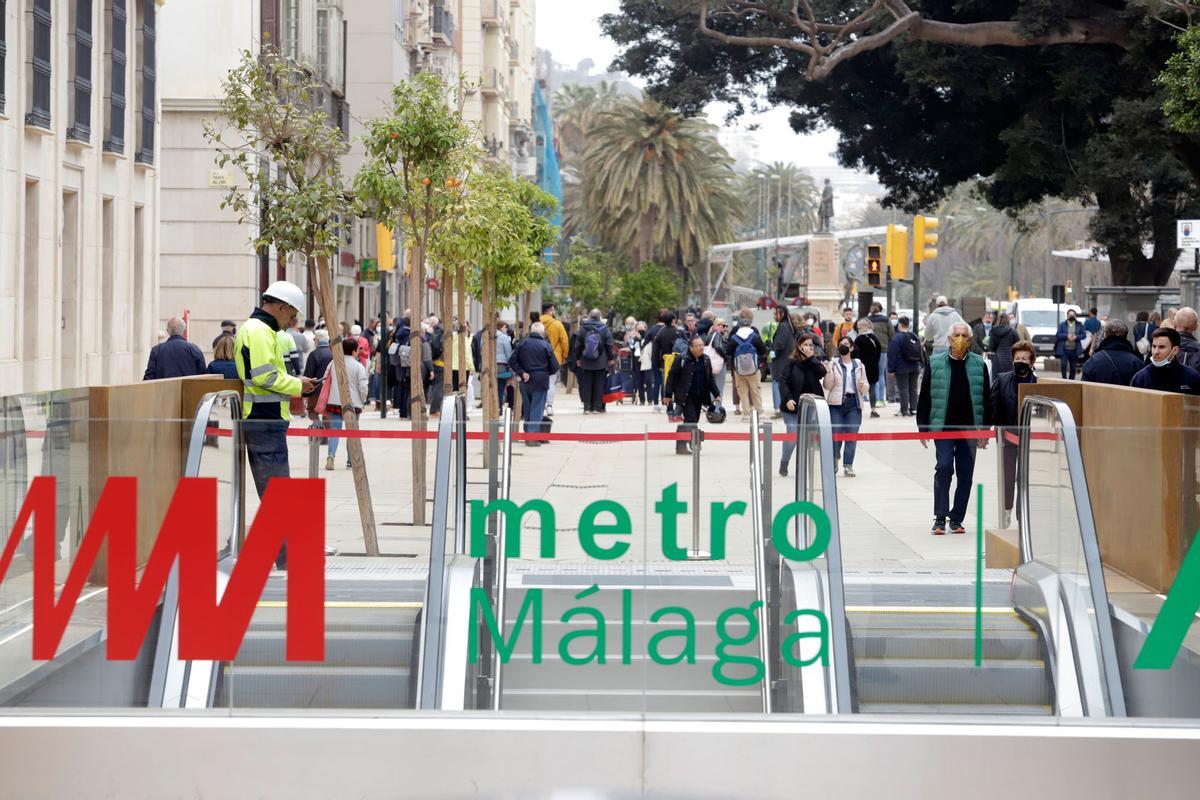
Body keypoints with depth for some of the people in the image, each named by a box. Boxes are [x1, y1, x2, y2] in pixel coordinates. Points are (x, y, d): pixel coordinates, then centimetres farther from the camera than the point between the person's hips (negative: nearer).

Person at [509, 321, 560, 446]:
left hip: (525, 381, 3)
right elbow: (555, 367, -4)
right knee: (537, 409, -1)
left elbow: (512, 361, -3)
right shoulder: (546, 345, -6)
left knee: (527, 408, 14)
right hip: (540, 382, -3)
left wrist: (522, 372, -3)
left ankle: (528, 433, 19)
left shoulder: (522, 343, 3)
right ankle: (532, 436, -7)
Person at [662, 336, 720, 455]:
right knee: (690, 419, -15)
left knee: (694, 421, 7)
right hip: (686, 396, -6)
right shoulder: (682, 360, -10)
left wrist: (716, 394, 13)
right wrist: (668, 395, -7)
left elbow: (710, 379, 17)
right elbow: (671, 377, -7)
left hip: (699, 396, 6)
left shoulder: (706, 360, 8)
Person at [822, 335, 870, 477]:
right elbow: (827, 385, 0)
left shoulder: (859, 366, 12)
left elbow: (866, 387, 15)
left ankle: (848, 466, 0)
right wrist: (827, 373, -17)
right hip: (837, 403, -1)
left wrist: (863, 385, -8)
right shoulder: (833, 364, 6)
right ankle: (833, 463, 19)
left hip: (854, 403, 1)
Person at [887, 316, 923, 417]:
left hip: (902, 368, -6)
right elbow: (921, 353, 13)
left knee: (903, 389, -3)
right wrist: (920, 366, 18)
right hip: (915, 368, 6)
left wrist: (891, 369, -9)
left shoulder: (897, 338, -13)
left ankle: (904, 410, -5)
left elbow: (892, 355, -14)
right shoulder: (915, 337, 8)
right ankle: (913, 409, 12)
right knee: (913, 388, 12)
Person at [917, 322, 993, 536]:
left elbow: (986, 399, 9)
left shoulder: (979, 365, 5)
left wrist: (985, 429, 4)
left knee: (966, 474, 4)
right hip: (943, 427, -2)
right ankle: (940, 518, -6)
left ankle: (956, 518, 13)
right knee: (944, 468, -12)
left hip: (969, 428, 2)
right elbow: (924, 398, 3)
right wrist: (923, 427, -1)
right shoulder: (935, 363, 1)